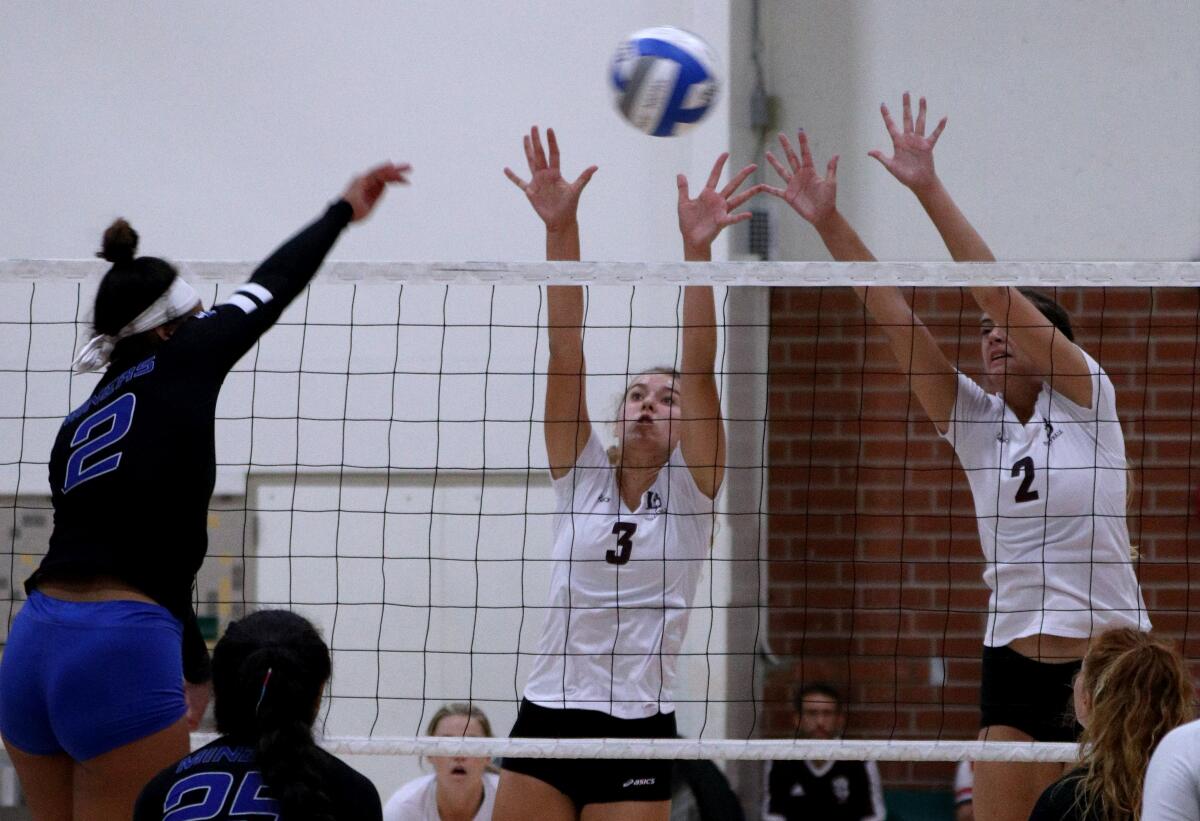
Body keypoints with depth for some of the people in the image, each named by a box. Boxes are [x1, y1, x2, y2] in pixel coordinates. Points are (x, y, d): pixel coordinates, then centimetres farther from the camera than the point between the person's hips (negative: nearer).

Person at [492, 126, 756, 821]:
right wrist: (561, 229, -13)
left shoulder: (690, 489, 2)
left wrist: (698, 249, -22)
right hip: (547, 718, 2)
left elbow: (700, 368, -10)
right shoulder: (581, 475, 7)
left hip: (637, 734, -2)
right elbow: (566, 352, -2)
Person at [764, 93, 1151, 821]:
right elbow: (894, 315, 1)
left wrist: (930, 190, -18)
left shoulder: (1086, 399, -2)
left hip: (1111, 659, -4)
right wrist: (829, 223, -7)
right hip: (1016, 659, 4)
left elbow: (998, 290, -13)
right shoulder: (975, 422, 8)